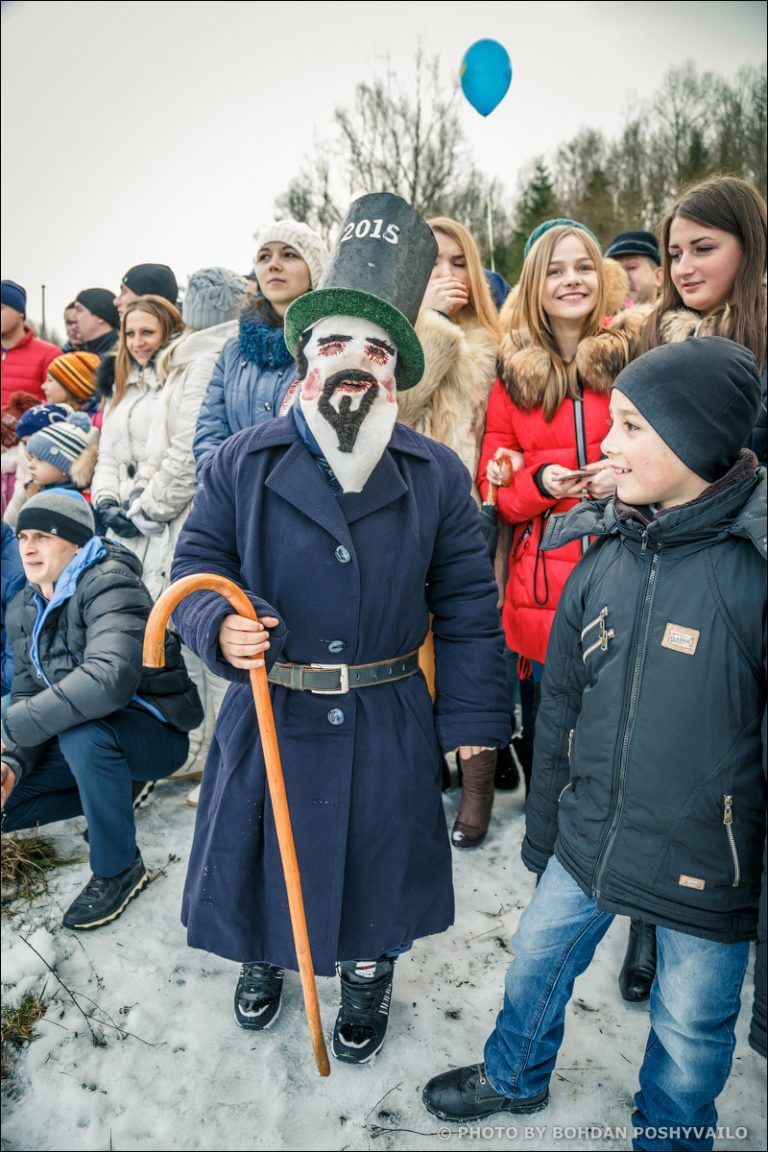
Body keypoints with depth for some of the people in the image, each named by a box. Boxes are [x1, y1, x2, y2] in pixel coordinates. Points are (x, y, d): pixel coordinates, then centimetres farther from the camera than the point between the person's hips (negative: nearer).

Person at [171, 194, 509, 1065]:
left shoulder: (437, 476, -4)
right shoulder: (240, 464, -4)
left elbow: (466, 607, -1)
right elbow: (196, 565, 1)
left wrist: (471, 718, -3)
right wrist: (219, 627, -22)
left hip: (387, 726, 0)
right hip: (268, 712, 1)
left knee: (378, 862, 18)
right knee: (258, 854, 19)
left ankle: (367, 984, 49)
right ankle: (261, 961, 53)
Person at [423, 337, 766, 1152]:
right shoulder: (603, 551, -4)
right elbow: (561, 707, 5)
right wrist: (542, 832, 12)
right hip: (588, 841, 5)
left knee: (691, 1036, 19)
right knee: (537, 960, 24)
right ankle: (514, 1077, 55)